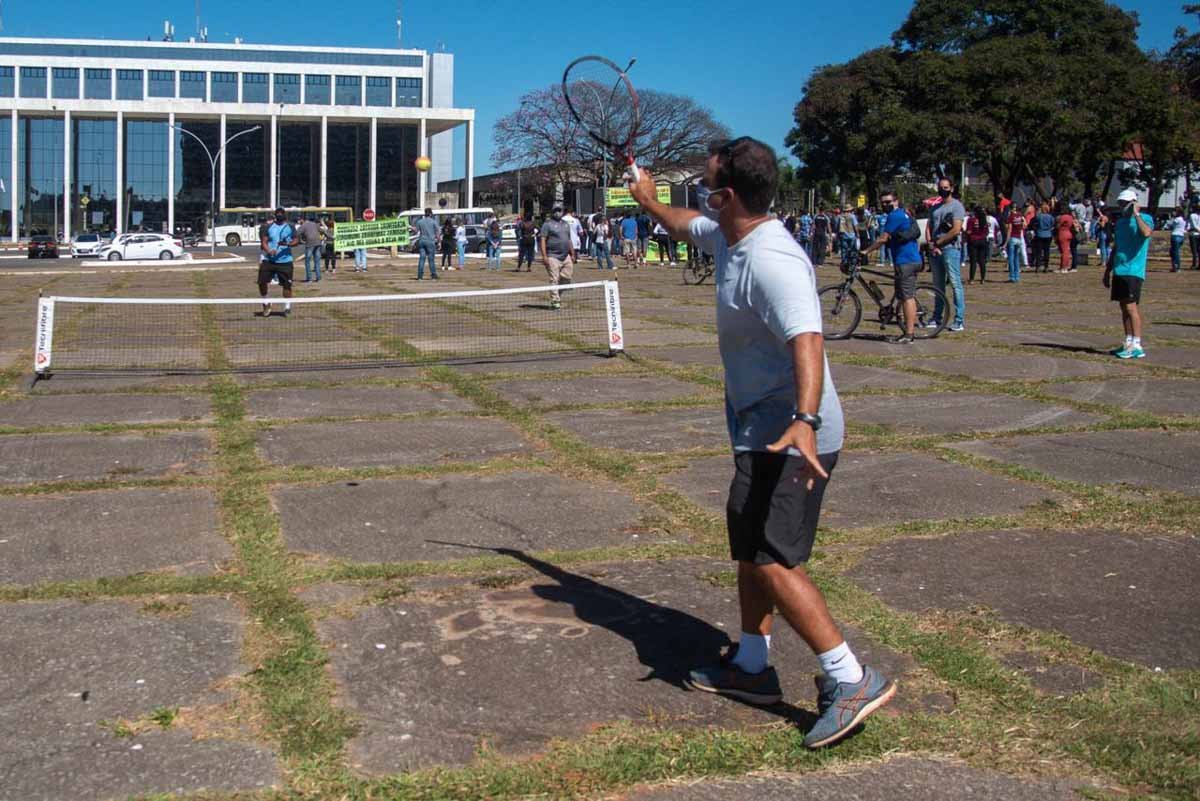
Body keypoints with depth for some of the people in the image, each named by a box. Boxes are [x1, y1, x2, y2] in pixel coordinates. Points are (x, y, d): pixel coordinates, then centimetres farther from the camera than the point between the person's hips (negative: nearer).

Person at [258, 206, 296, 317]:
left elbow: (295, 241, 0)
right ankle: (266, 303, 18)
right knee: (262, 282, -5)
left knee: (287, 284, -1)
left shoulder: (290, 227, 6)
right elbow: (264, 242, 4)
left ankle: (287, 307, 16)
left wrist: (288, 244, -21)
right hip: (269, 260, 1)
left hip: (285, 261, -1)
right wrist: (268, 250, -16)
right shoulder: (268, 227, 9)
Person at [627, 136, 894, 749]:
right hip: (761, 429, 11)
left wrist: (804, 421, -52)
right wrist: (646, 199, 47)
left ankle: (850, 680, -7)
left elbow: (807, 341, -38)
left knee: (771, 560, -13)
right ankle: (751, 666, 30)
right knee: (751, 549, 17)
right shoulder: (727, 234, 7)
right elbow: (686, 226, 32)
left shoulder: (772, 262, -25)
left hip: (788, 436, -11)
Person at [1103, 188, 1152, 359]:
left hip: (1133, 270, -8)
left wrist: (1136, 214, -17)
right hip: (1119, 271, 8)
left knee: (1131, 307, -12)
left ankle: (1137, 346, -12)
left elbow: (1146, 233, -29)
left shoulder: (1145, 218, -4)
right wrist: (1107, 270, 23)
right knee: (1124, 308, 9)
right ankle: (1129, 343, 15)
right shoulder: (1120, 221, 17)